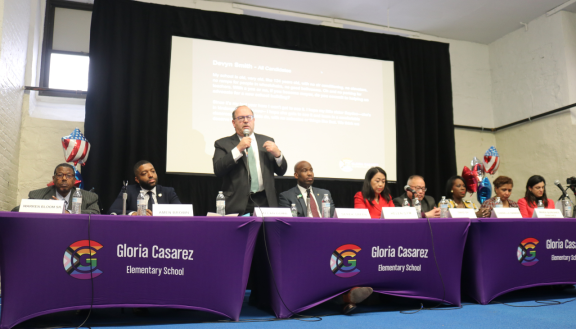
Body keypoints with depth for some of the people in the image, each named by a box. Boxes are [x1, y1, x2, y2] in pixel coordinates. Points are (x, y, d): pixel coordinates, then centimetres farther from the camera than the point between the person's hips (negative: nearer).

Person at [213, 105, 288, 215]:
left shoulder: (266, 141, 16)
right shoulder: (223, 144, 8)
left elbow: (281, 171, 14)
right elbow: (218, 170, -8)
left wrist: (277, 154, -6)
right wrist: (238, 149, -14)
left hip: (265, 202, 3)